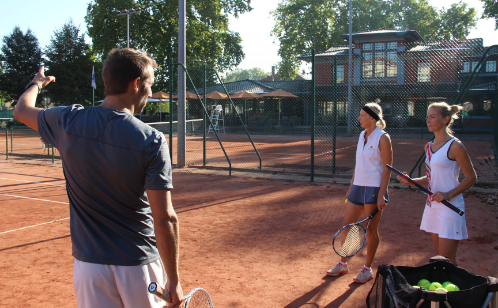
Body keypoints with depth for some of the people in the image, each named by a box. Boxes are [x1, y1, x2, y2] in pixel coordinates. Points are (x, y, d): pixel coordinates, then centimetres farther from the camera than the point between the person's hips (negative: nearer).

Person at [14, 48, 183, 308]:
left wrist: (37, 83, 38)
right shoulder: (152, 141, -17)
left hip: (88, 264, 3)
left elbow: (21, 110, 17)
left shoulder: (68, 121, -6)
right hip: (139, 265, -2)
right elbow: (165, 220, -19)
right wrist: (174, 281, -9)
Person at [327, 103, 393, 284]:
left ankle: (367, 269, 16)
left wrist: (381, 195, -18)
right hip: (358, 187, 7)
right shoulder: (362, 136, 11)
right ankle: (343, 264, 24)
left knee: (371, 230, 3)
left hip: (374, 188, -7)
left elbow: (387, 169, -12)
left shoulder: (382, 138, -11)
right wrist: (351, 187, 18)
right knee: (347, 226, 10)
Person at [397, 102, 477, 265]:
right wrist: (411, 181, 2)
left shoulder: (454, 146, -11)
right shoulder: (429, 147, 11)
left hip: (450, 207, -8)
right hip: (433, 206, 8)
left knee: (447, 261, -5)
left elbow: (471, 178, -9)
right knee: (439, 257, 14)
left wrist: (448, 194, -19)